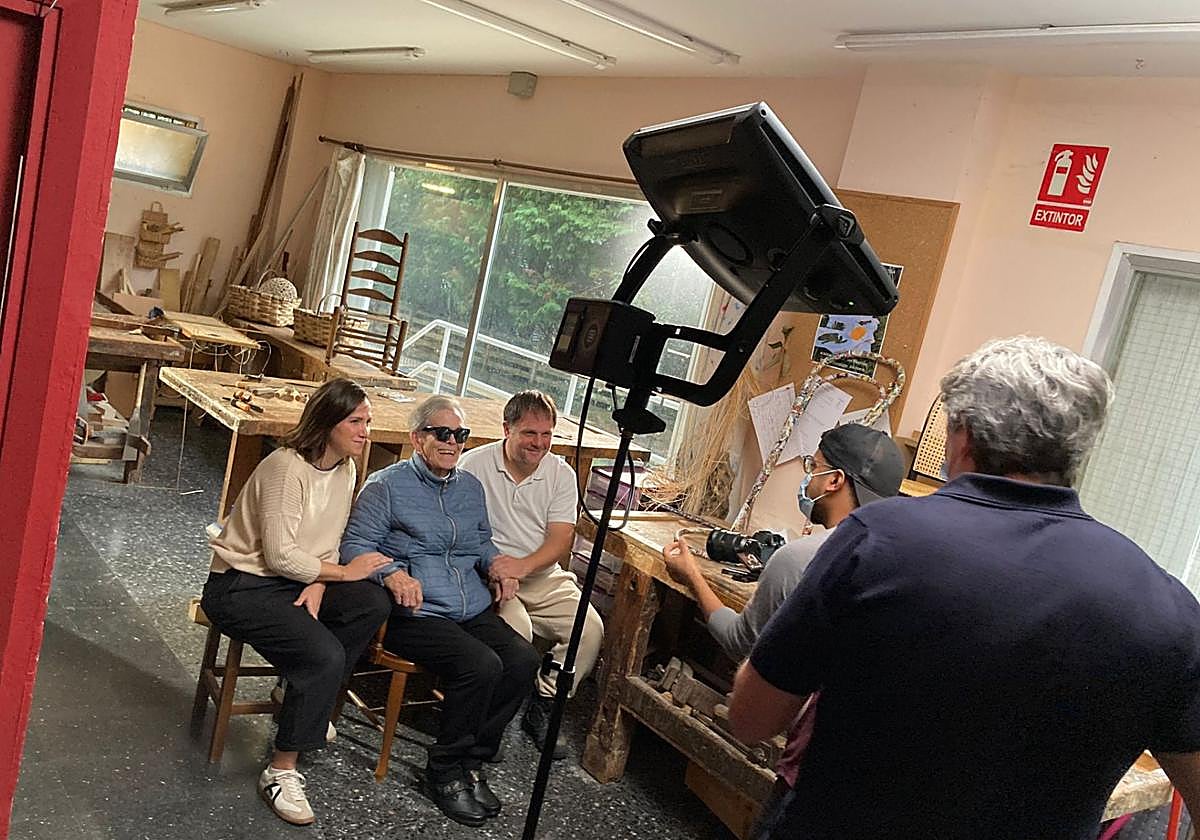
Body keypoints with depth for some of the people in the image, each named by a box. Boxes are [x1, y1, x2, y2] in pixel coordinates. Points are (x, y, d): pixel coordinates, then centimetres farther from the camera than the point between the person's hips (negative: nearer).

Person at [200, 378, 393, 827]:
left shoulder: (344, 469, 4)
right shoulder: (286, 467, -21)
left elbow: (327, 543, 7)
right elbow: (281, 556, -23)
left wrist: (318, 583, -12)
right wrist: (342, 572, -14)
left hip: (294, 579, 8)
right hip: (240, 586, -8)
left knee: (374, 604, -17)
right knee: (325, 656, -25)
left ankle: (308, 693, 4)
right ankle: (281, 772, -10)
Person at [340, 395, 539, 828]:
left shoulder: (470, 486, 19)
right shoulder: (387, 485, 0)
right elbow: (354, 547, -5)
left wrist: (497, 562, 8)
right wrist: (392, 572, -24)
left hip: (474, 611, 6)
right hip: (414, 614, -6)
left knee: (523, 658, -19)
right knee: (481, 664, -28)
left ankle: (470, 760, -2)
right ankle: (445, 771, -7)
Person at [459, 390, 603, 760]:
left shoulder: (561, 474, 2)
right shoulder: (474, 465, -6)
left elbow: (561, 540, -5)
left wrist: (522, 566, -24)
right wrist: (489, 564, -27)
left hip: (543, 576, 4)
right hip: (491, 574, -4)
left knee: (591, 627, -17)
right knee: (516, 628, -32)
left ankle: (542, 706, 2)